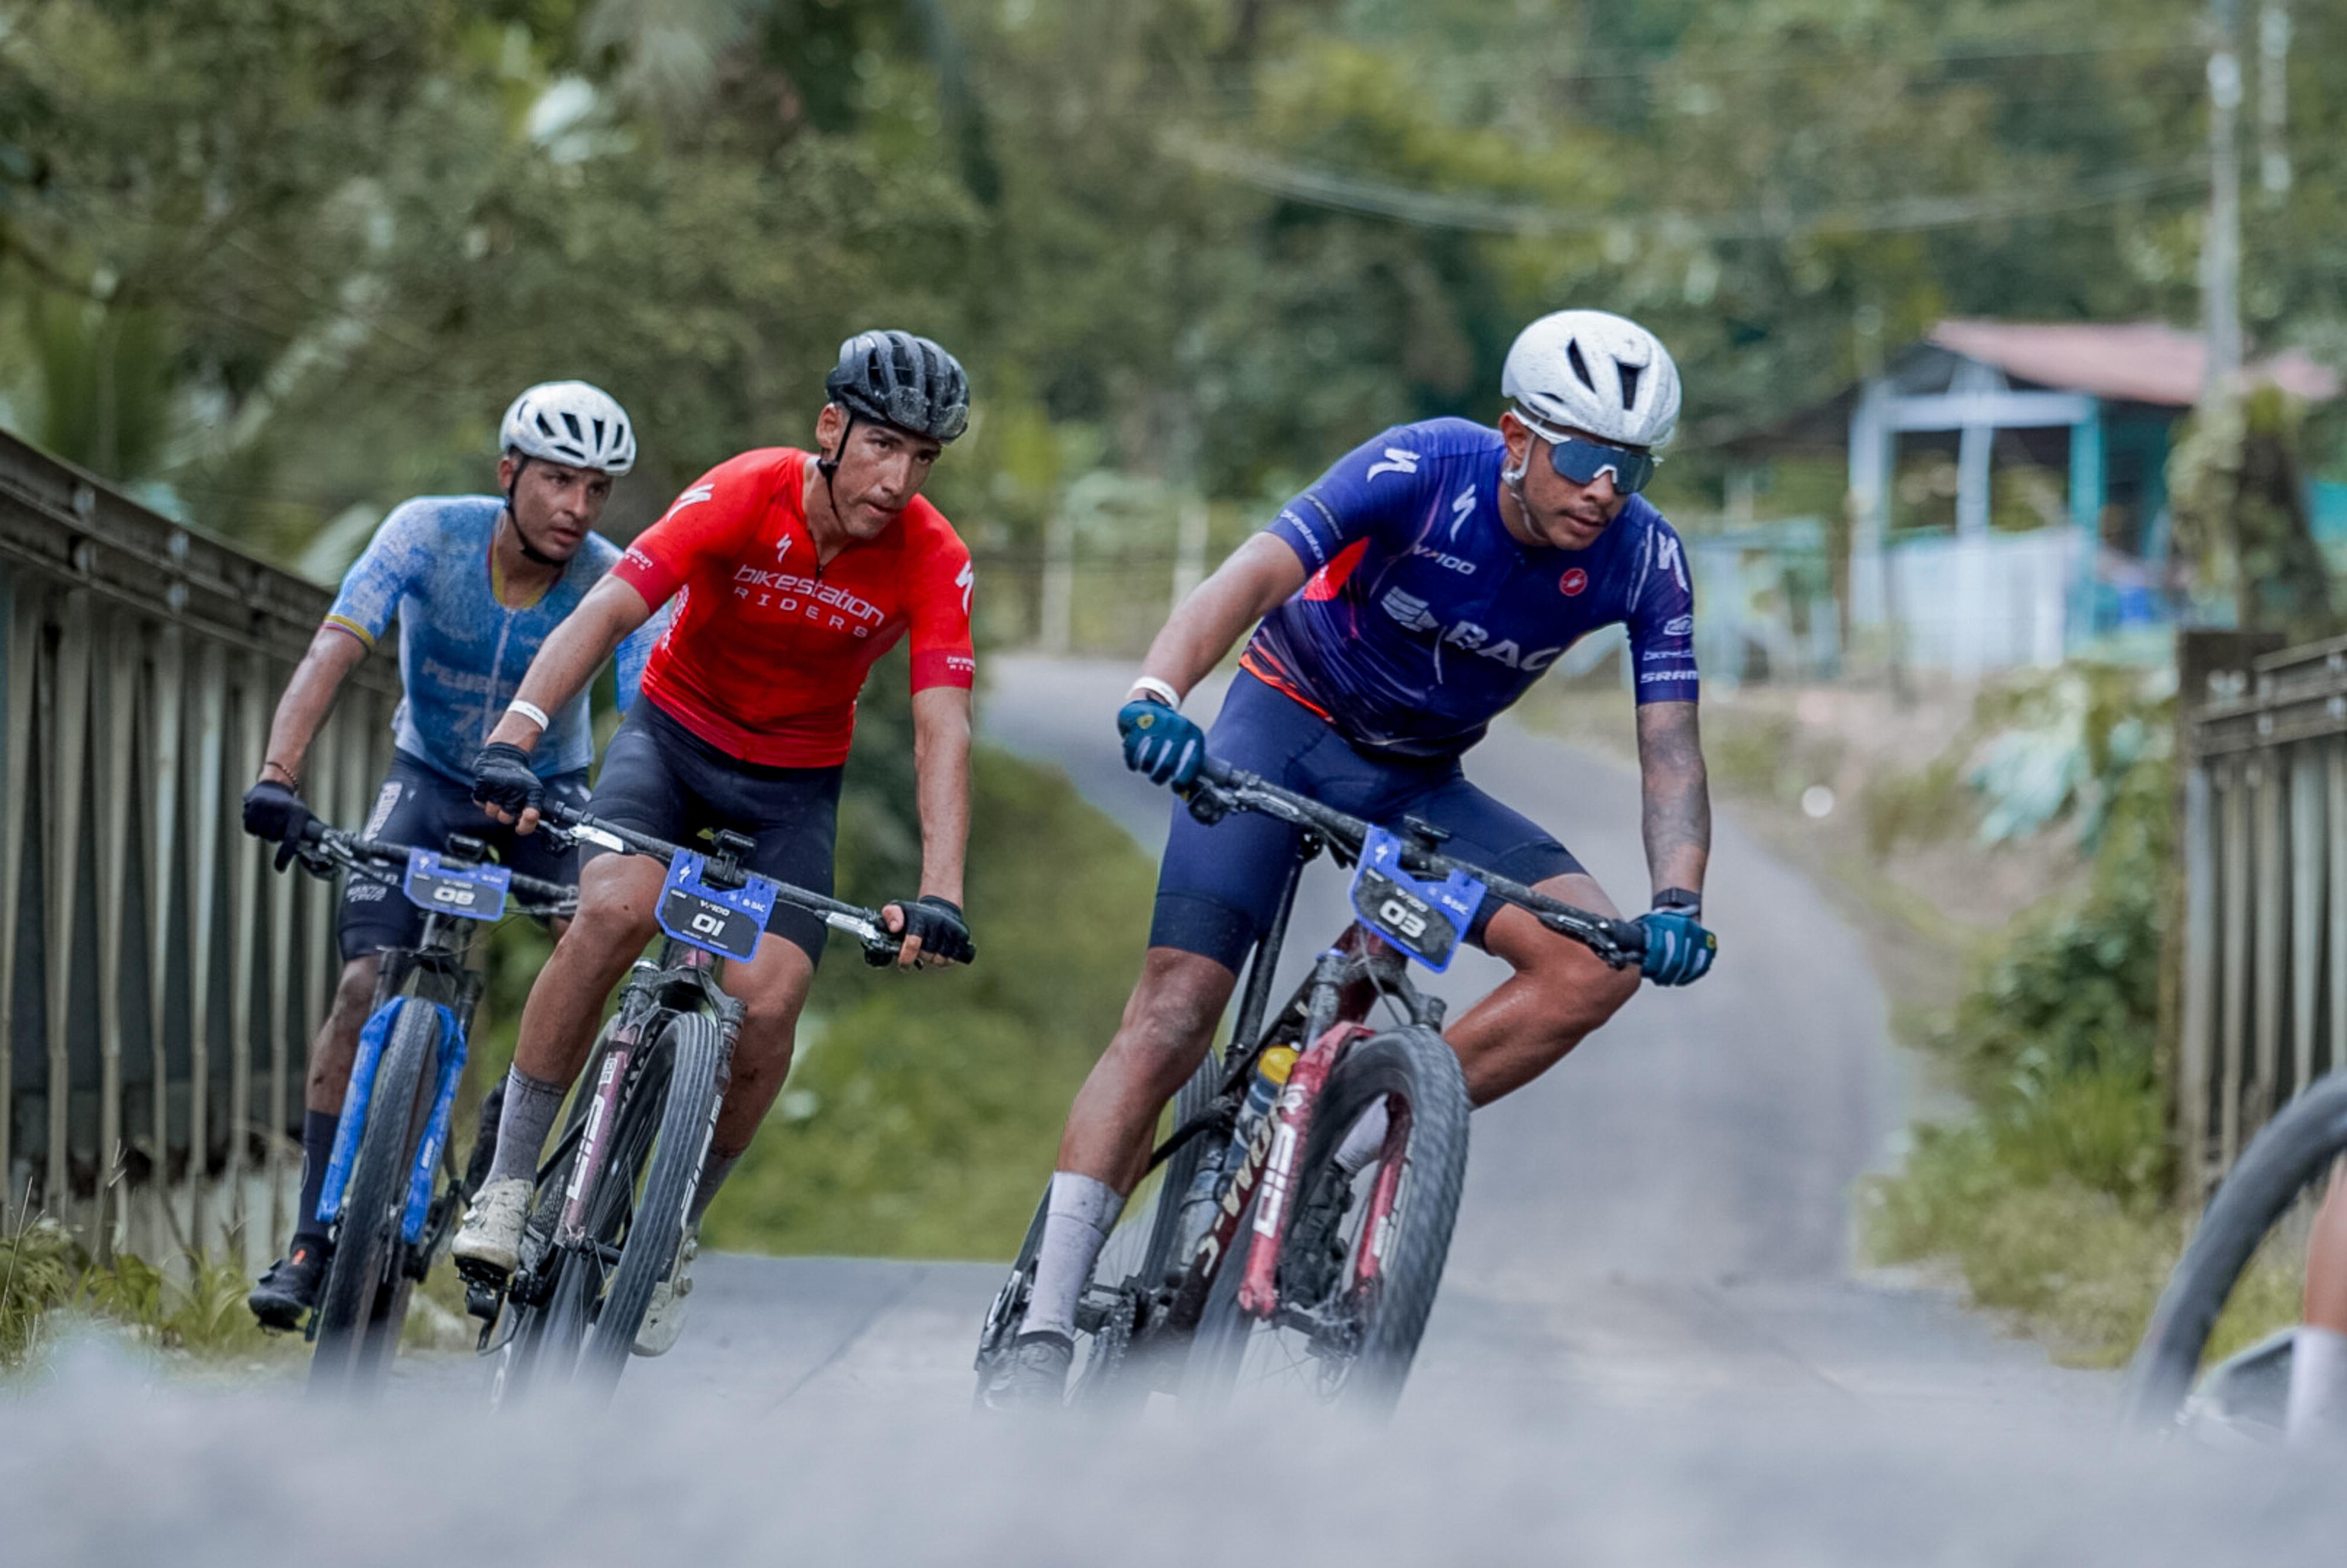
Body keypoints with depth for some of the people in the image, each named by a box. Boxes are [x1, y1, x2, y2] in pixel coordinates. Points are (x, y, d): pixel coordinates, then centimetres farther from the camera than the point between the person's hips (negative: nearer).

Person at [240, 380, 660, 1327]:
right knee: (366, 984, -18)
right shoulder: (429, 535, -23)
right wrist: (277, 778, -47)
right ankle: (313, 1242, -13)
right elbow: (333, 653, -32)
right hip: (429, 781, 0)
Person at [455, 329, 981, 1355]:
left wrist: (939, 894, -41)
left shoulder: (931, 560, -21)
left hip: (794, 780, 1)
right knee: (613, 910, -30)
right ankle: (509, 1180, -16)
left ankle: (677, 1229, 8)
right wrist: (513, 737, -49)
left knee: (767, 1008, -18)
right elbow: (609, 609, -34)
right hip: (676, 729, -1)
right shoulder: (748, 496, -25)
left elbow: (941, 730, -27)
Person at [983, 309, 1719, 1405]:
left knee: (1602, 960, -19)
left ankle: (1334, 1156, -11)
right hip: (1289, 723, -4)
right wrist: (1157, 692, -56)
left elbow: (1671, 748, -18)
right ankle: (1041, 1334, -14)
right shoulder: (1425, 470, -27)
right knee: (1173, 1015, -17)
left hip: (1419, 781, 4)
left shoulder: (1641, 560, -17)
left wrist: (1678, 900, -37)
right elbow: (1255, 574, -38)